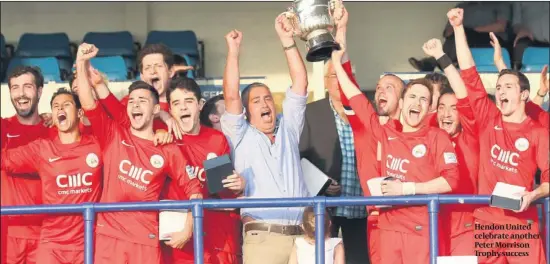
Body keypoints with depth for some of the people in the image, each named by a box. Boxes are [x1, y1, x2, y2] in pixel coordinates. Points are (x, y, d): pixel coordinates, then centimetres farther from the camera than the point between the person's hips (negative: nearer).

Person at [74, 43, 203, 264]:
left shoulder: (168, 151, 5)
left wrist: (187, 230, -3)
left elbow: (192, 189, 6)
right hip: (109, 235, 0)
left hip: (146, 239, 0)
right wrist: (82, 64, -17)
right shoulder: (113, 136, 6)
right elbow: (89, 104, -6)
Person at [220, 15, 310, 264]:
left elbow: (300, 83, 14)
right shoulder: (241, 137, 12)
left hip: (301, 237, 3)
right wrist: (233, 50, 1)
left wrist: (287, 39, 10)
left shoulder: (288, 131, 20)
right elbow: (231, 96, -1)